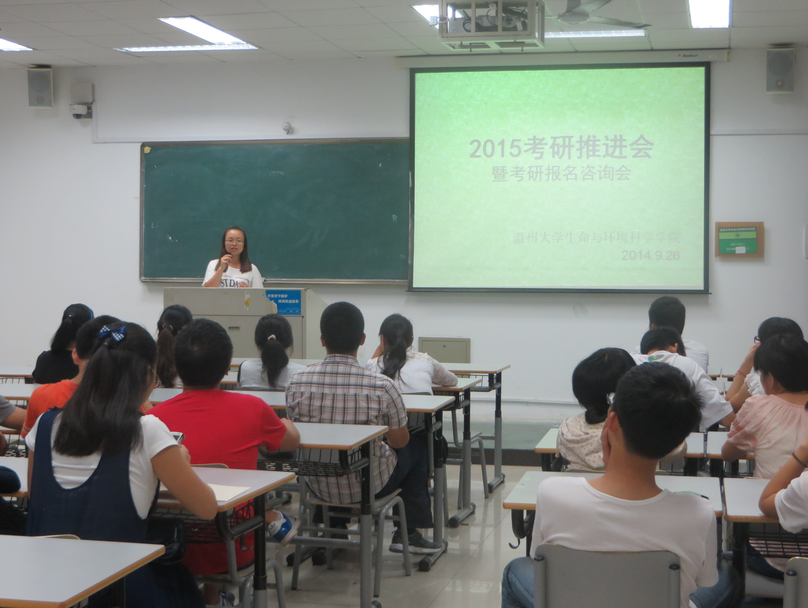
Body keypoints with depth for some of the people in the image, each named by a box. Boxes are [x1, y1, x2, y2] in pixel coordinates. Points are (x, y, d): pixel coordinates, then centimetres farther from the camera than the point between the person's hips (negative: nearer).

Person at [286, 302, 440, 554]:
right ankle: (409, 533, 29)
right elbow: (399, 441, -8)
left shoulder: (297, 382, -13)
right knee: (417, 449, 26)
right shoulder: (381, 387, -22)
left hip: (318, 484, 4)